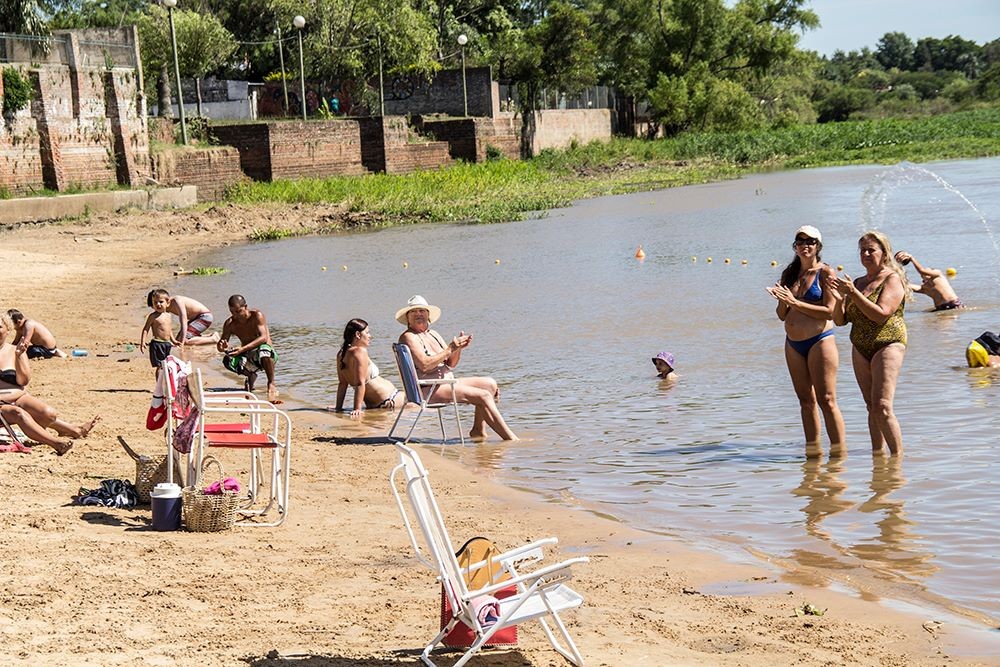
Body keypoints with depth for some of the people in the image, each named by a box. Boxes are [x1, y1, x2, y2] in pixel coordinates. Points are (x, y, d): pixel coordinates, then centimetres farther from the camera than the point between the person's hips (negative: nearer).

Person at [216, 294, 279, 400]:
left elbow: (264, 338, -26)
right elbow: (220, 346, -3)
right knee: (227, 361, -26)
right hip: (247, 357, 5)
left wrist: (243, 349, -38)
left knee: (263, 349, -41)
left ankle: (271, 384, -21)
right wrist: (222, 347, -30)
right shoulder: (230, 324, -3)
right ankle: (251, 376, 5)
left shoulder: (257, 316, -14)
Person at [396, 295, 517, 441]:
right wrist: (450, 349, -19)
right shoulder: (408, 337, -8)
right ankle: (510, 438, -15)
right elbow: (424, 365, -22)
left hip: (446, 382, 9)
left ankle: (478, 430, 0)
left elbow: (451, 364, 17)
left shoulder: (433, 334, 19)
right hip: (427, 390, -9)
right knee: (483, 395, -18)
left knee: (490, 384, 0)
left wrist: (459, 348, -3)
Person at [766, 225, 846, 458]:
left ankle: (839, 452, -3)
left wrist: (795, 302, -17)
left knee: (826, 400, -7)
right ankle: (813, 450, 18)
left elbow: (830, 311, -15)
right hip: (793, 344, 6)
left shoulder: (824, 272, -5)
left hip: (819, 341, -6)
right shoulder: (789, 274, 12)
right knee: (806, 400, 11)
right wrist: (783, 301, -7)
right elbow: (782, 315, 14)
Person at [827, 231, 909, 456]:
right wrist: (840, 297, -6)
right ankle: (877, 454, 12)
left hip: (888, 344, -7)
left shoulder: (892, 279, -5)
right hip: (860, 349, 7)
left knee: (882, 407, -16)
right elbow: (840, 320, 12)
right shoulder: (858, 283, 15)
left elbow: (881, 314, -19)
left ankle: (898, 456, -10)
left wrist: (853, 293, -21)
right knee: (872, 407, 7)